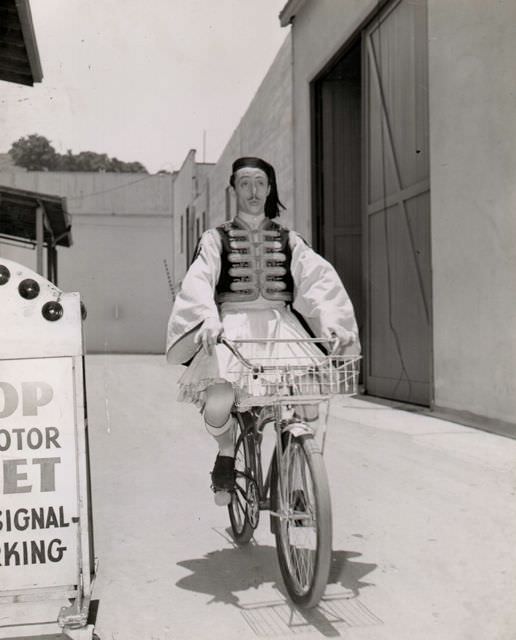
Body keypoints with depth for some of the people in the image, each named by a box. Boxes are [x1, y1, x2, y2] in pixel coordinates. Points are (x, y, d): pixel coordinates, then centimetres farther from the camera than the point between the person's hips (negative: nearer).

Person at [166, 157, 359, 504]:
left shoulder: (288, 239, 16)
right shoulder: (217, 238, 10)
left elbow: (320, 277, 0)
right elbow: (199, 281, -7)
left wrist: (331, 319, -19)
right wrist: (209, 318, -29)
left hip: (280, 322, 2)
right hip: (232, 323, -2)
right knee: (218, 405, -27)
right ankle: (227, 450, 10)